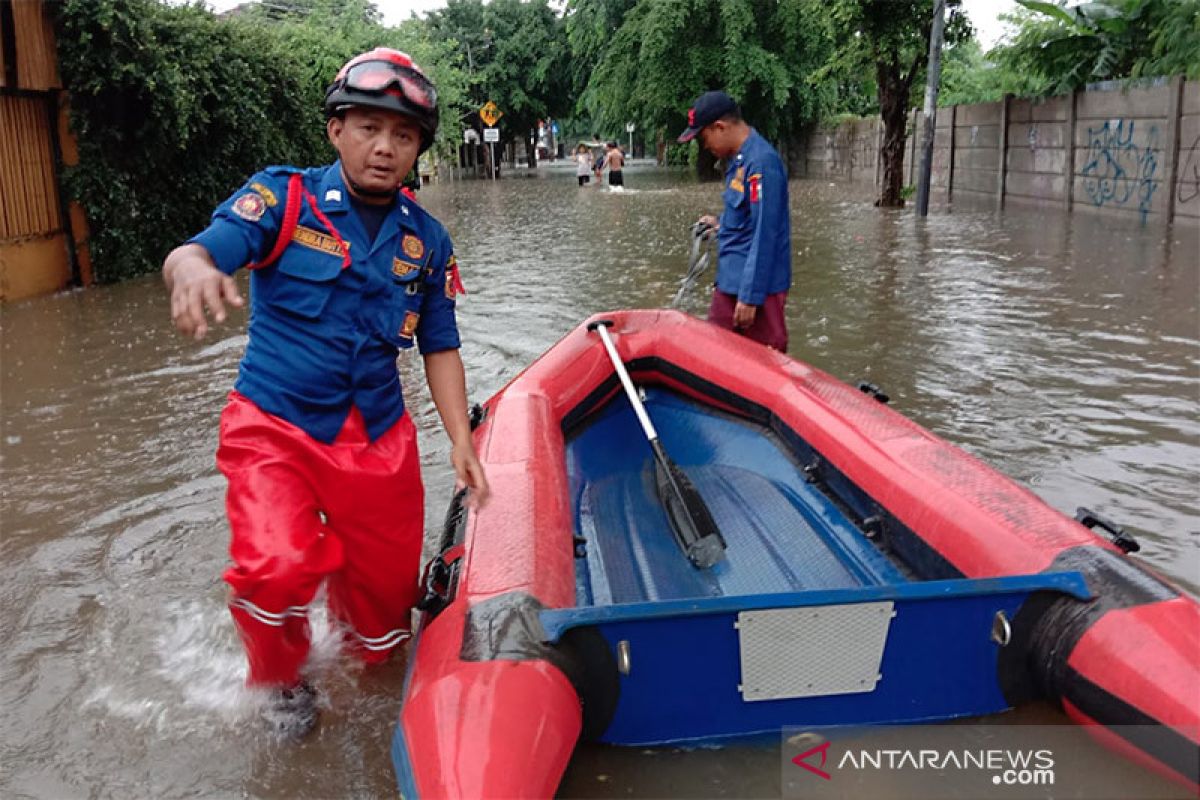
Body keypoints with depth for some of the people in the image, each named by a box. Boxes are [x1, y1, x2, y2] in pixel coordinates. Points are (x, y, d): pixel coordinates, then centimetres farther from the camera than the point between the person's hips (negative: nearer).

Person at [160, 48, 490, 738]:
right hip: (275, 428, -3)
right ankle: (281, 680, 8)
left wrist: (461, 440, 1)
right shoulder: (283, 198, -5)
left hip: (379, 442, 4)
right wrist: (192, 266, -43)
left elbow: (440, 347, 10)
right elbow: (196, 250, -19)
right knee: (279, 570, -26)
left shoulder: (427, 240, 6)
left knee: (383, 607, 8)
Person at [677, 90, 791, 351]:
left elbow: (764, 234, -22)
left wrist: (750, 296, -22)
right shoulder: (738, 158, 12)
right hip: (730, 281, 9)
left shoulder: (760, 162, -18)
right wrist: (721, 224, 9)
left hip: (756, 285, -9)